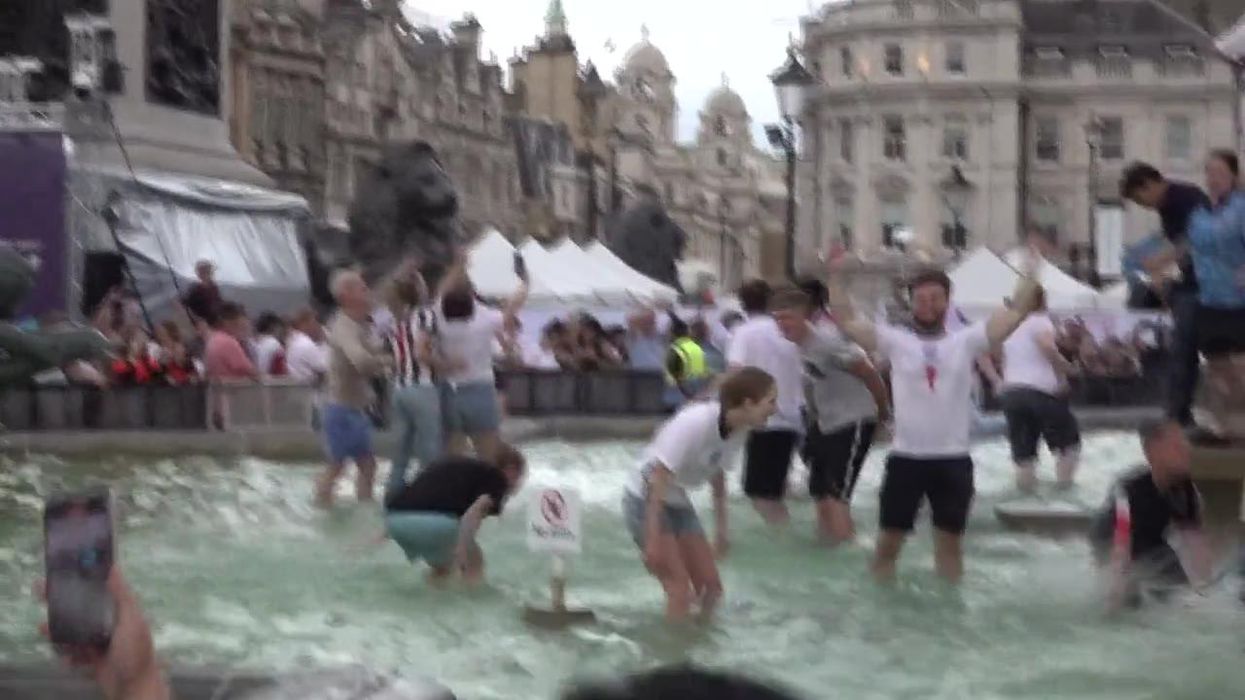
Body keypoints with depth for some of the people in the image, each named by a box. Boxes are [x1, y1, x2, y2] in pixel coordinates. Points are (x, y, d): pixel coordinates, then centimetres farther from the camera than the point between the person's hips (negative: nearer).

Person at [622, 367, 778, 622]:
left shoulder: (739, 430, -7)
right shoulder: (696, 423, -30)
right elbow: (659, 478, -28)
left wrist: (721, 530, 15)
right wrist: (653, 541, -27)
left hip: (678, 502, 8)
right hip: (645, 501, -8)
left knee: (711, 586, 6)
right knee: (680, 591, -12)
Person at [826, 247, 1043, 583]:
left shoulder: (966, 341, 4)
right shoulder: (896, 341, 2)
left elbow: (1015, 313, -2)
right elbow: (847, 321, -3)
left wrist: (1030, 273, -10)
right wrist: (834, 276, -11)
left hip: (953, 458, 1)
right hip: (906, 457, -1)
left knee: (949, 541, 11)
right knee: (889, 540, 5)